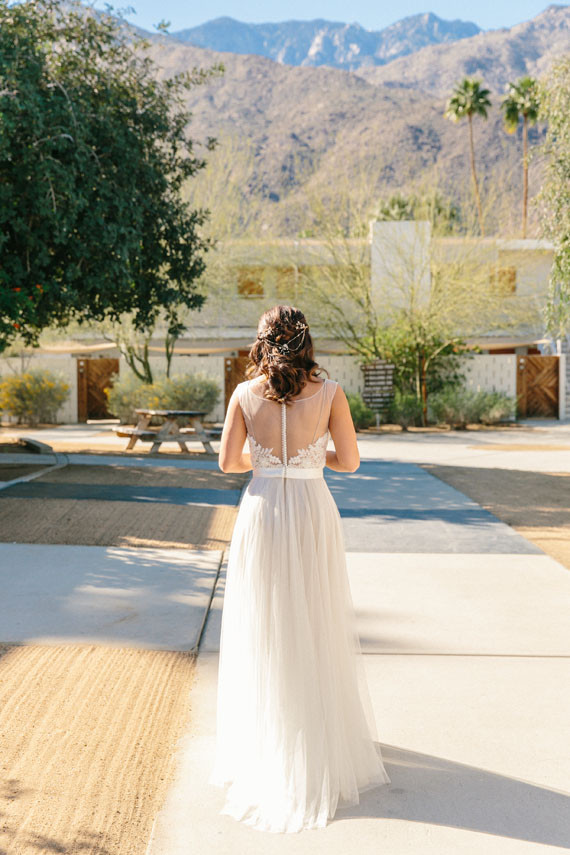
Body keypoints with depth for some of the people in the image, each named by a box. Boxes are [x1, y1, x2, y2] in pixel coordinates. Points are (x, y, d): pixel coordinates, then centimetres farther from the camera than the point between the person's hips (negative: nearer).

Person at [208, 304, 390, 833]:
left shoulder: (245, 394, -4)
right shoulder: (329, 392, -6)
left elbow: (228, 461, -1)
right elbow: (350, 460, -3)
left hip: (261, 511, 1)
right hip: (313, 513, 0)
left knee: (264, 632, 12)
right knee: (317, 630, 13)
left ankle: (268, 746, 23)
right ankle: (325, 743, 26)